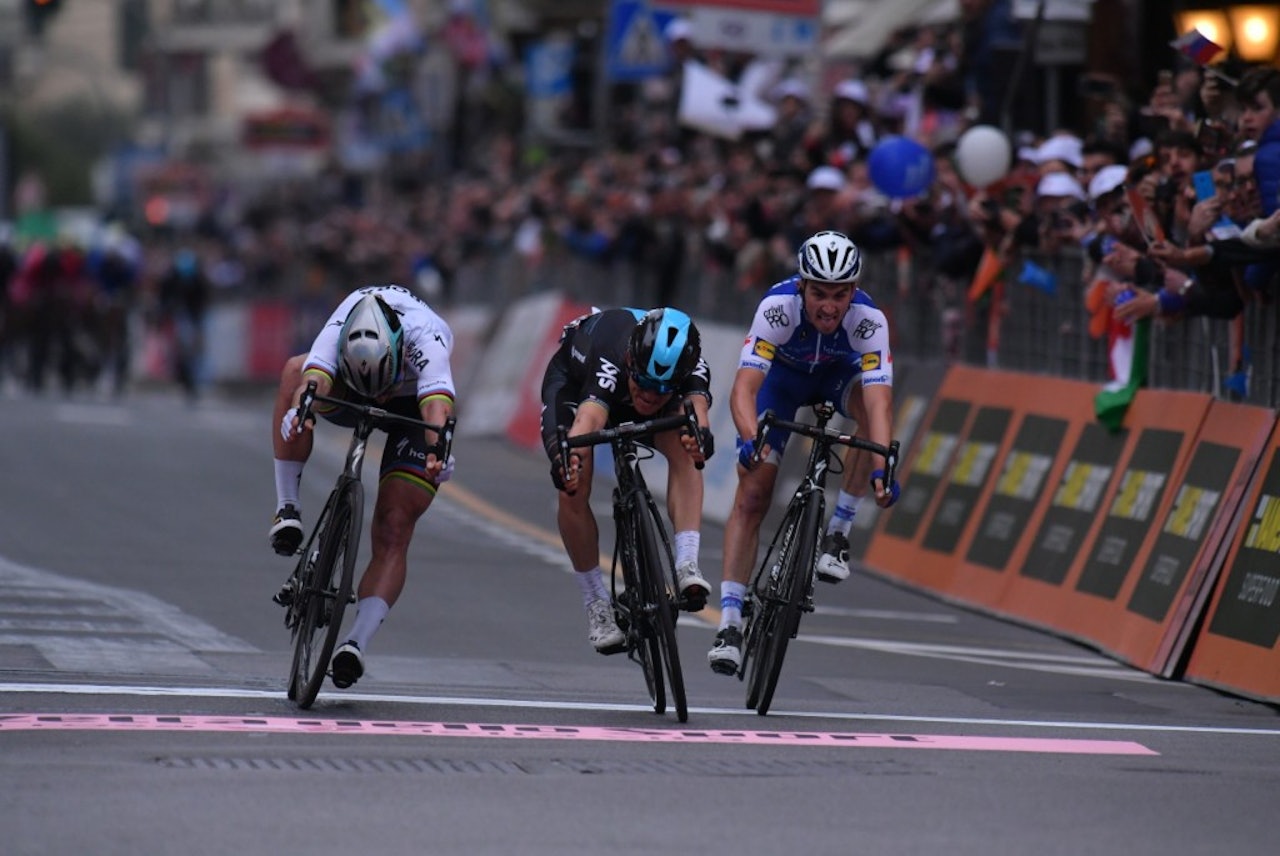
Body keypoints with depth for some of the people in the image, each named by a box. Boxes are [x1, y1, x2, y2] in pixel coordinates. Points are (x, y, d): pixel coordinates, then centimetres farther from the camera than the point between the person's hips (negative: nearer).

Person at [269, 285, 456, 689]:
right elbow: (316, 376, -51)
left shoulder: (425, 338, -39)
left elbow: (437, 401, -55)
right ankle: (287, 508, -29)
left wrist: (436, 447, -75)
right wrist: (301, 410, -73)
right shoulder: (338, 330, -33)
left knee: (392, 534, -18)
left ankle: (358, 643, -19)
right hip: (350, 398, 2)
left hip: (414, 408, -2)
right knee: (295, 369, -32)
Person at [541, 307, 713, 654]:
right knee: (573, 491, -21)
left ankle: (686, 566, -31)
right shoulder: (611, 365, -45)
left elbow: (696, 405, -55)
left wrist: (698, 431, -79)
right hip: (574, 379, -2)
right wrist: (569, 456, -84)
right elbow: (589, 417, -62)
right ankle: (596, 604, -5)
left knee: (683, 451, -28)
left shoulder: (692, 368, -36)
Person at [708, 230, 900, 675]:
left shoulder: (869, 320, -36)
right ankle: (730, 622, -9)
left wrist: (882, 469, -60)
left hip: (840, 373, 1)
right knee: (752, 494, -12)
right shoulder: (777, 308, -38)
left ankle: (838, 533, -17)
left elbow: (879, 403, -45)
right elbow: (743, 388, -45)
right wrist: (750, 439, -64)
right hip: (784, 375, -1)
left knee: (873, 410, -33)